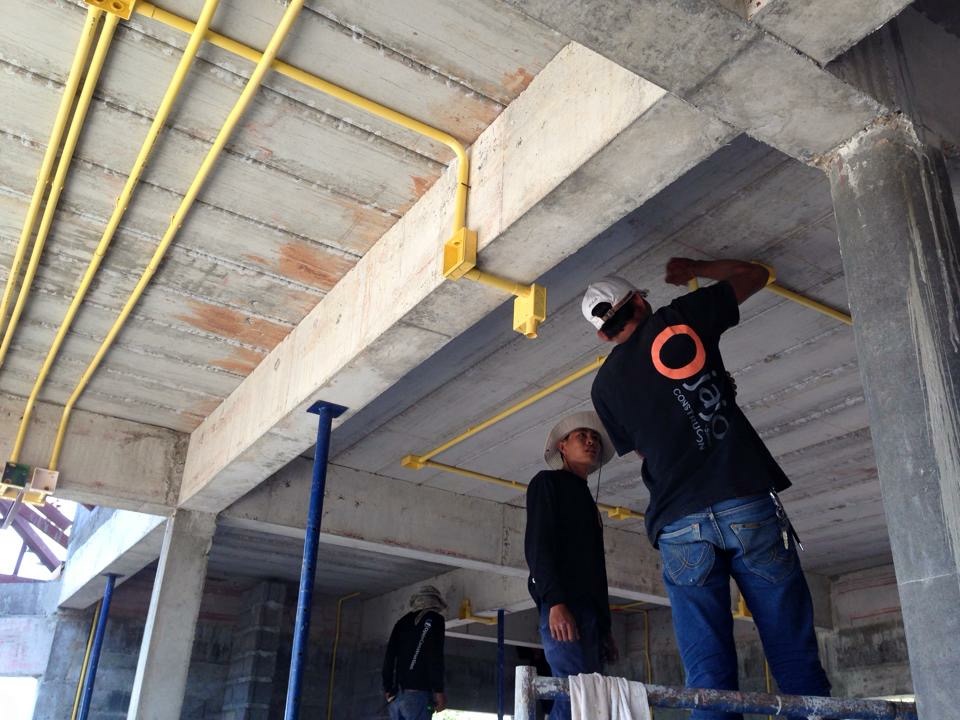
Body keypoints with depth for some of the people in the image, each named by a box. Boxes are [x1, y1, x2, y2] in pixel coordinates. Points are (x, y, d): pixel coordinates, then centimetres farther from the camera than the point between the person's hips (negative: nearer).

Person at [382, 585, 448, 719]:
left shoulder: (402, 621, 22)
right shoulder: (434, 619, 3)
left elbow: (389, 656, 17)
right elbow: (435, 657, -8)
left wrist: (388, 688, 18)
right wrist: (438, 690, -10)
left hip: (395, 693, 6)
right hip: (417, 692, -6)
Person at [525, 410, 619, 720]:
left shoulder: (588, 502, 30)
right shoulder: (547, 482, 7)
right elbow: (537, 544, -7)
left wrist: (605, 628, 17)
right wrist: (555, 602, -20)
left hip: (590, 611, 8)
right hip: (563, 607, -8)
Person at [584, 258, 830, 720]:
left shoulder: (604, 385, 16)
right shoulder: (678, 317, 10)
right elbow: (754, 274, 23)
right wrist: (696, 268, 39)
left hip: (679, 528, 2)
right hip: (746, 504, -1)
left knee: (708, 672, 1)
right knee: (795, 656, 1)